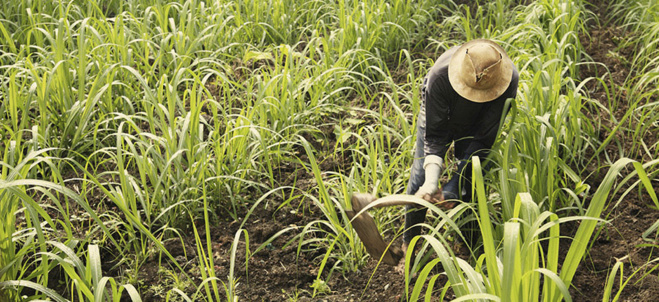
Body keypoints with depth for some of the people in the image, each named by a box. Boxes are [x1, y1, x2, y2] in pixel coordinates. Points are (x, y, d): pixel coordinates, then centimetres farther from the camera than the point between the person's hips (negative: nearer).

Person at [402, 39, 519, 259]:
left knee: (471, 179, -11)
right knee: (420, 177, -7)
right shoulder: (440, 75, -42)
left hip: (475, 125, 1)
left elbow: (484, 139, -34)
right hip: (439, 115, -1)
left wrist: (451, 189, -38)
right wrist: (431, 180, -45)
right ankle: (408, 245, 12)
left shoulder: (509, 81, -39)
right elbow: (434, 133, -33)